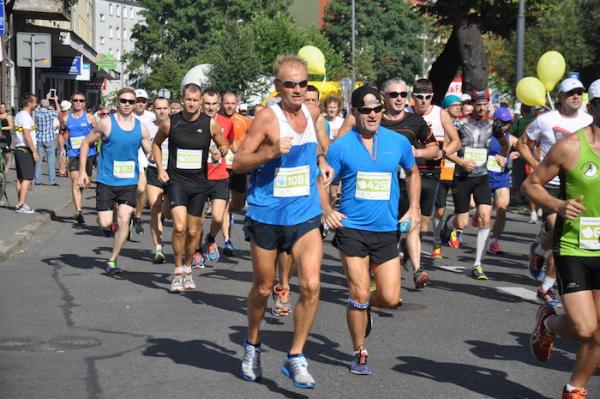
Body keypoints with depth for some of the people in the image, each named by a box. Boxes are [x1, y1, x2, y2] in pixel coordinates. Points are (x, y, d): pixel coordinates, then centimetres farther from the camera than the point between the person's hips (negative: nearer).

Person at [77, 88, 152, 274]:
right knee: (105, 223, -4)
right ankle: (107, 226, 35)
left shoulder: (141, 127, 3)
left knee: (124, 220, -10)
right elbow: (86, 143, 3)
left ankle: (112, 261, 4)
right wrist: (83, 171, -2)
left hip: (129, 182, 2)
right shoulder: (107, 124, -6)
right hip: (106, 181, -2)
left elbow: (150, 153, 9)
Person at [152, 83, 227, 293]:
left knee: (193, 231, 10)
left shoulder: (210, 124, -4)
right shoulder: (170, 123, -4)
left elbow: (223, 145, 11)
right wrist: (160, 168, 1)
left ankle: (187, 268, 32)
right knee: (179, 227, -17)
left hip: (199, 183, 2)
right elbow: (156, 144, 13)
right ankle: (178, 271, -1)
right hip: (176, 181, -2)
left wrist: (220, 152, -13)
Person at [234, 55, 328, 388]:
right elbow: (238, 163, -12)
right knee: (264, 288, 12)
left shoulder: (312, 113, 4)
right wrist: (271, 152, -25)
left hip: (305, 216, 3)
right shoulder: (268, 117, -11)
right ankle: (253, 345, 38)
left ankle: (296, 358, 0)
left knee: (311, 284, -14)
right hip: (267, 215, -3)